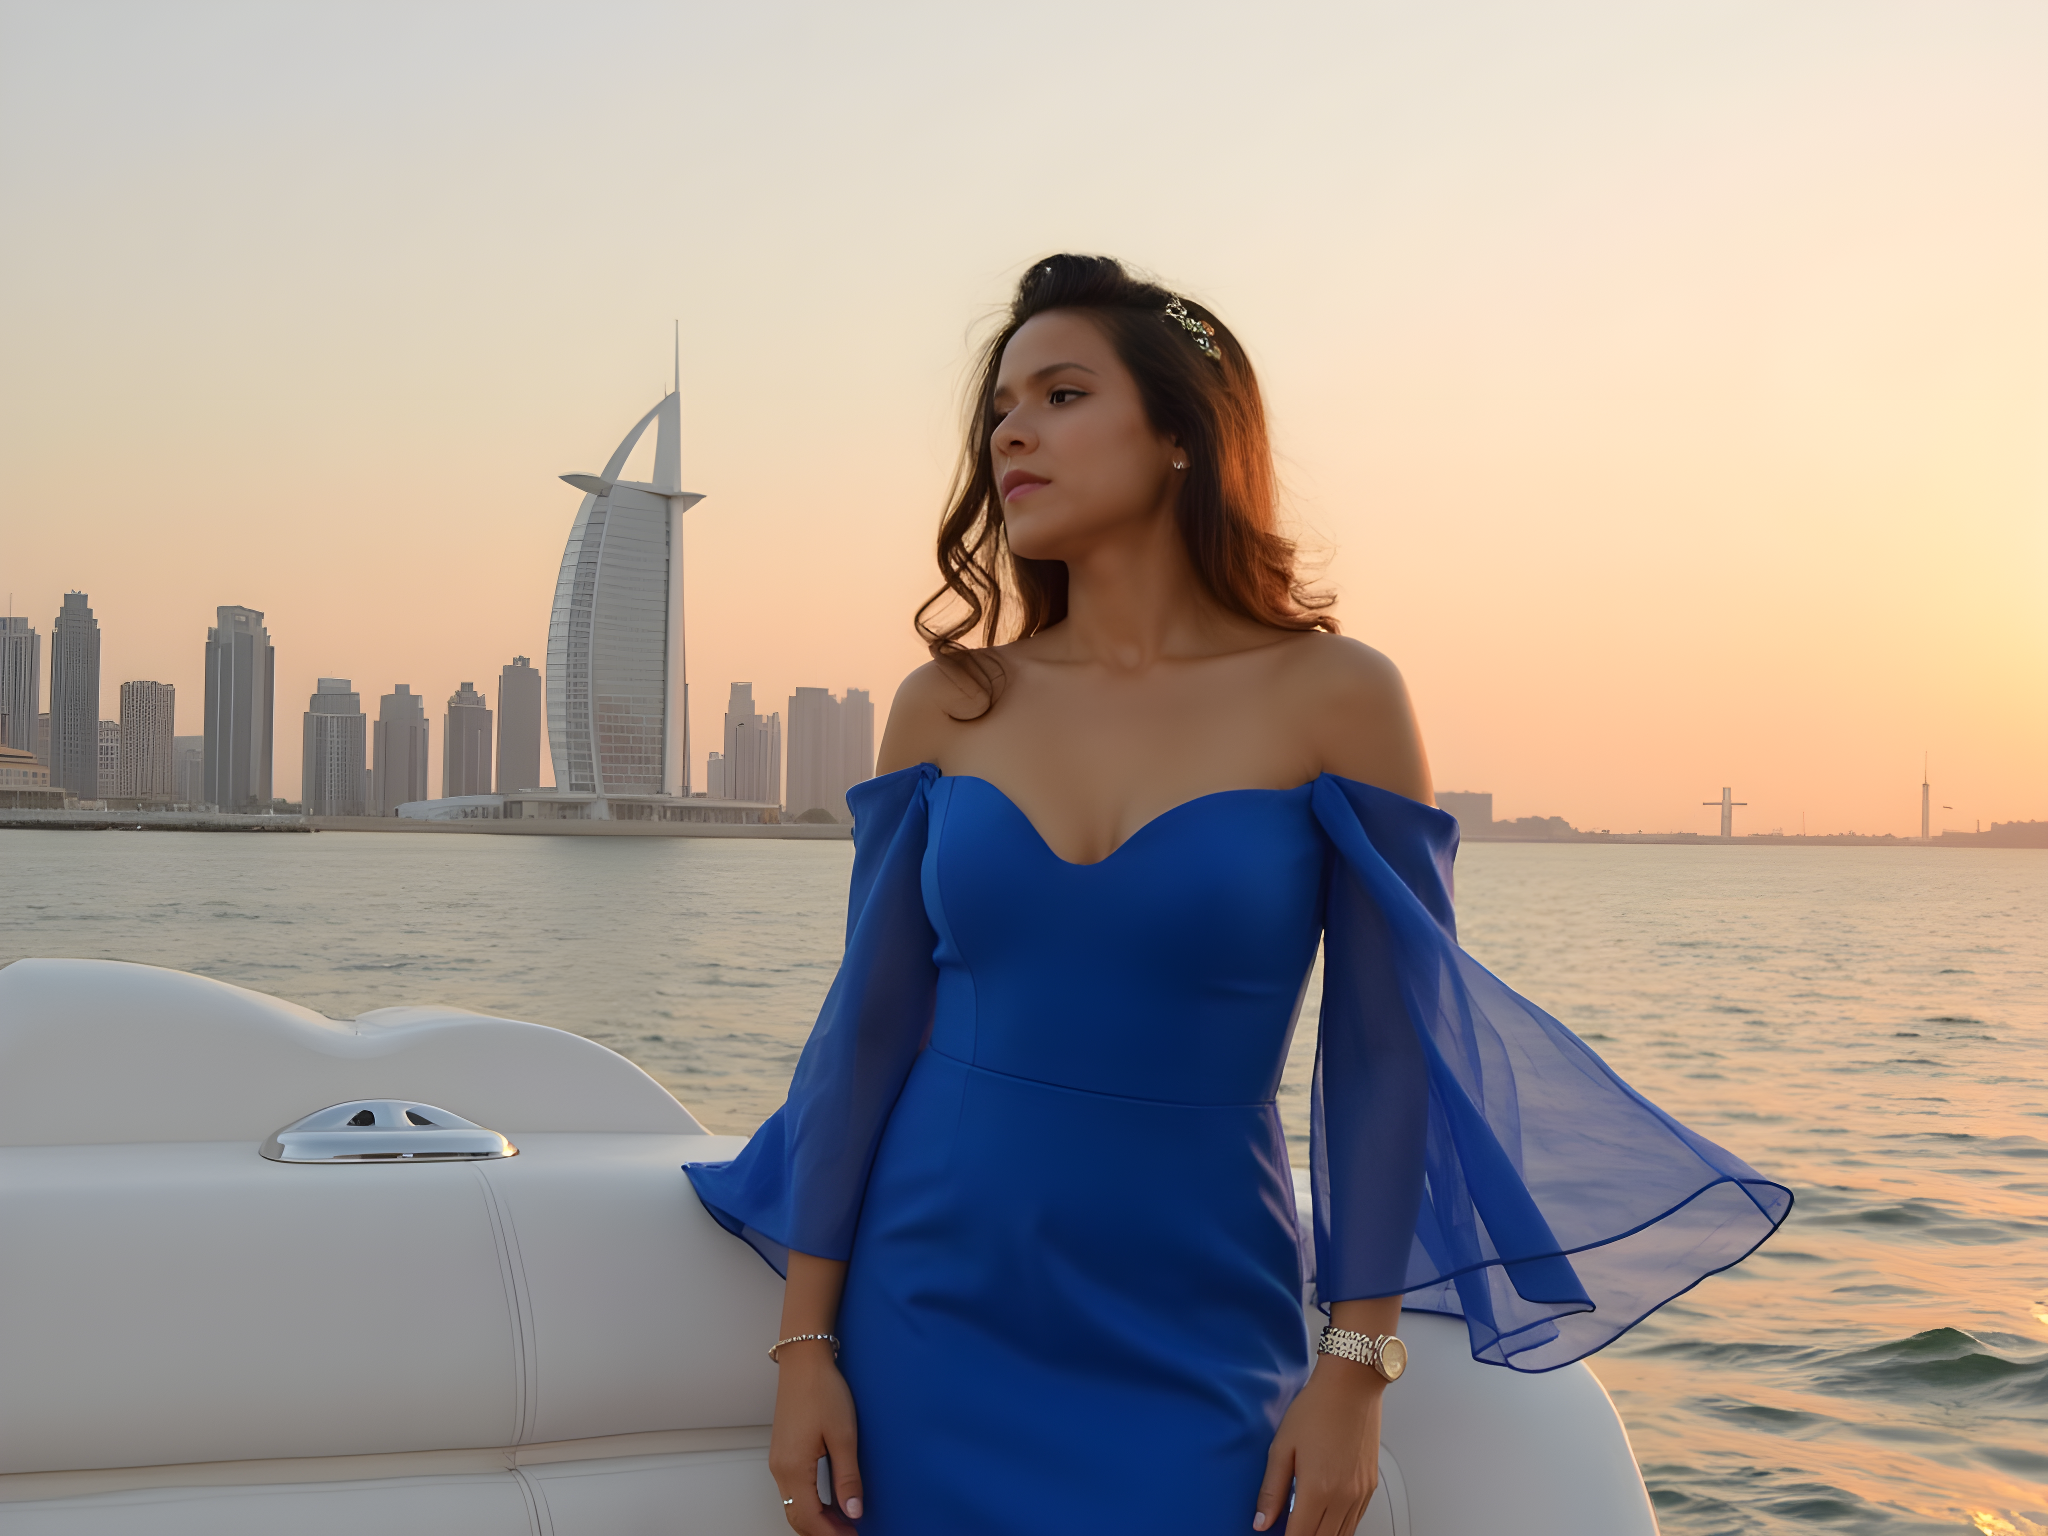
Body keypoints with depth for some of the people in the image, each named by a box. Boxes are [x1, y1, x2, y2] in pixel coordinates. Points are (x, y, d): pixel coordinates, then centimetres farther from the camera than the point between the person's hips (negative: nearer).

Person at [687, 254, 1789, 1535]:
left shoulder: (1332, 700, -7)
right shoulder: (948, 708, 0)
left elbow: (1386, 1056, -5)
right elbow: (870, 1027, 3)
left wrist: (1356, 1370, -6)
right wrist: (806, 1339, 1)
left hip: (1189, 1356, -2)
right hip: (932, 1325, 2)